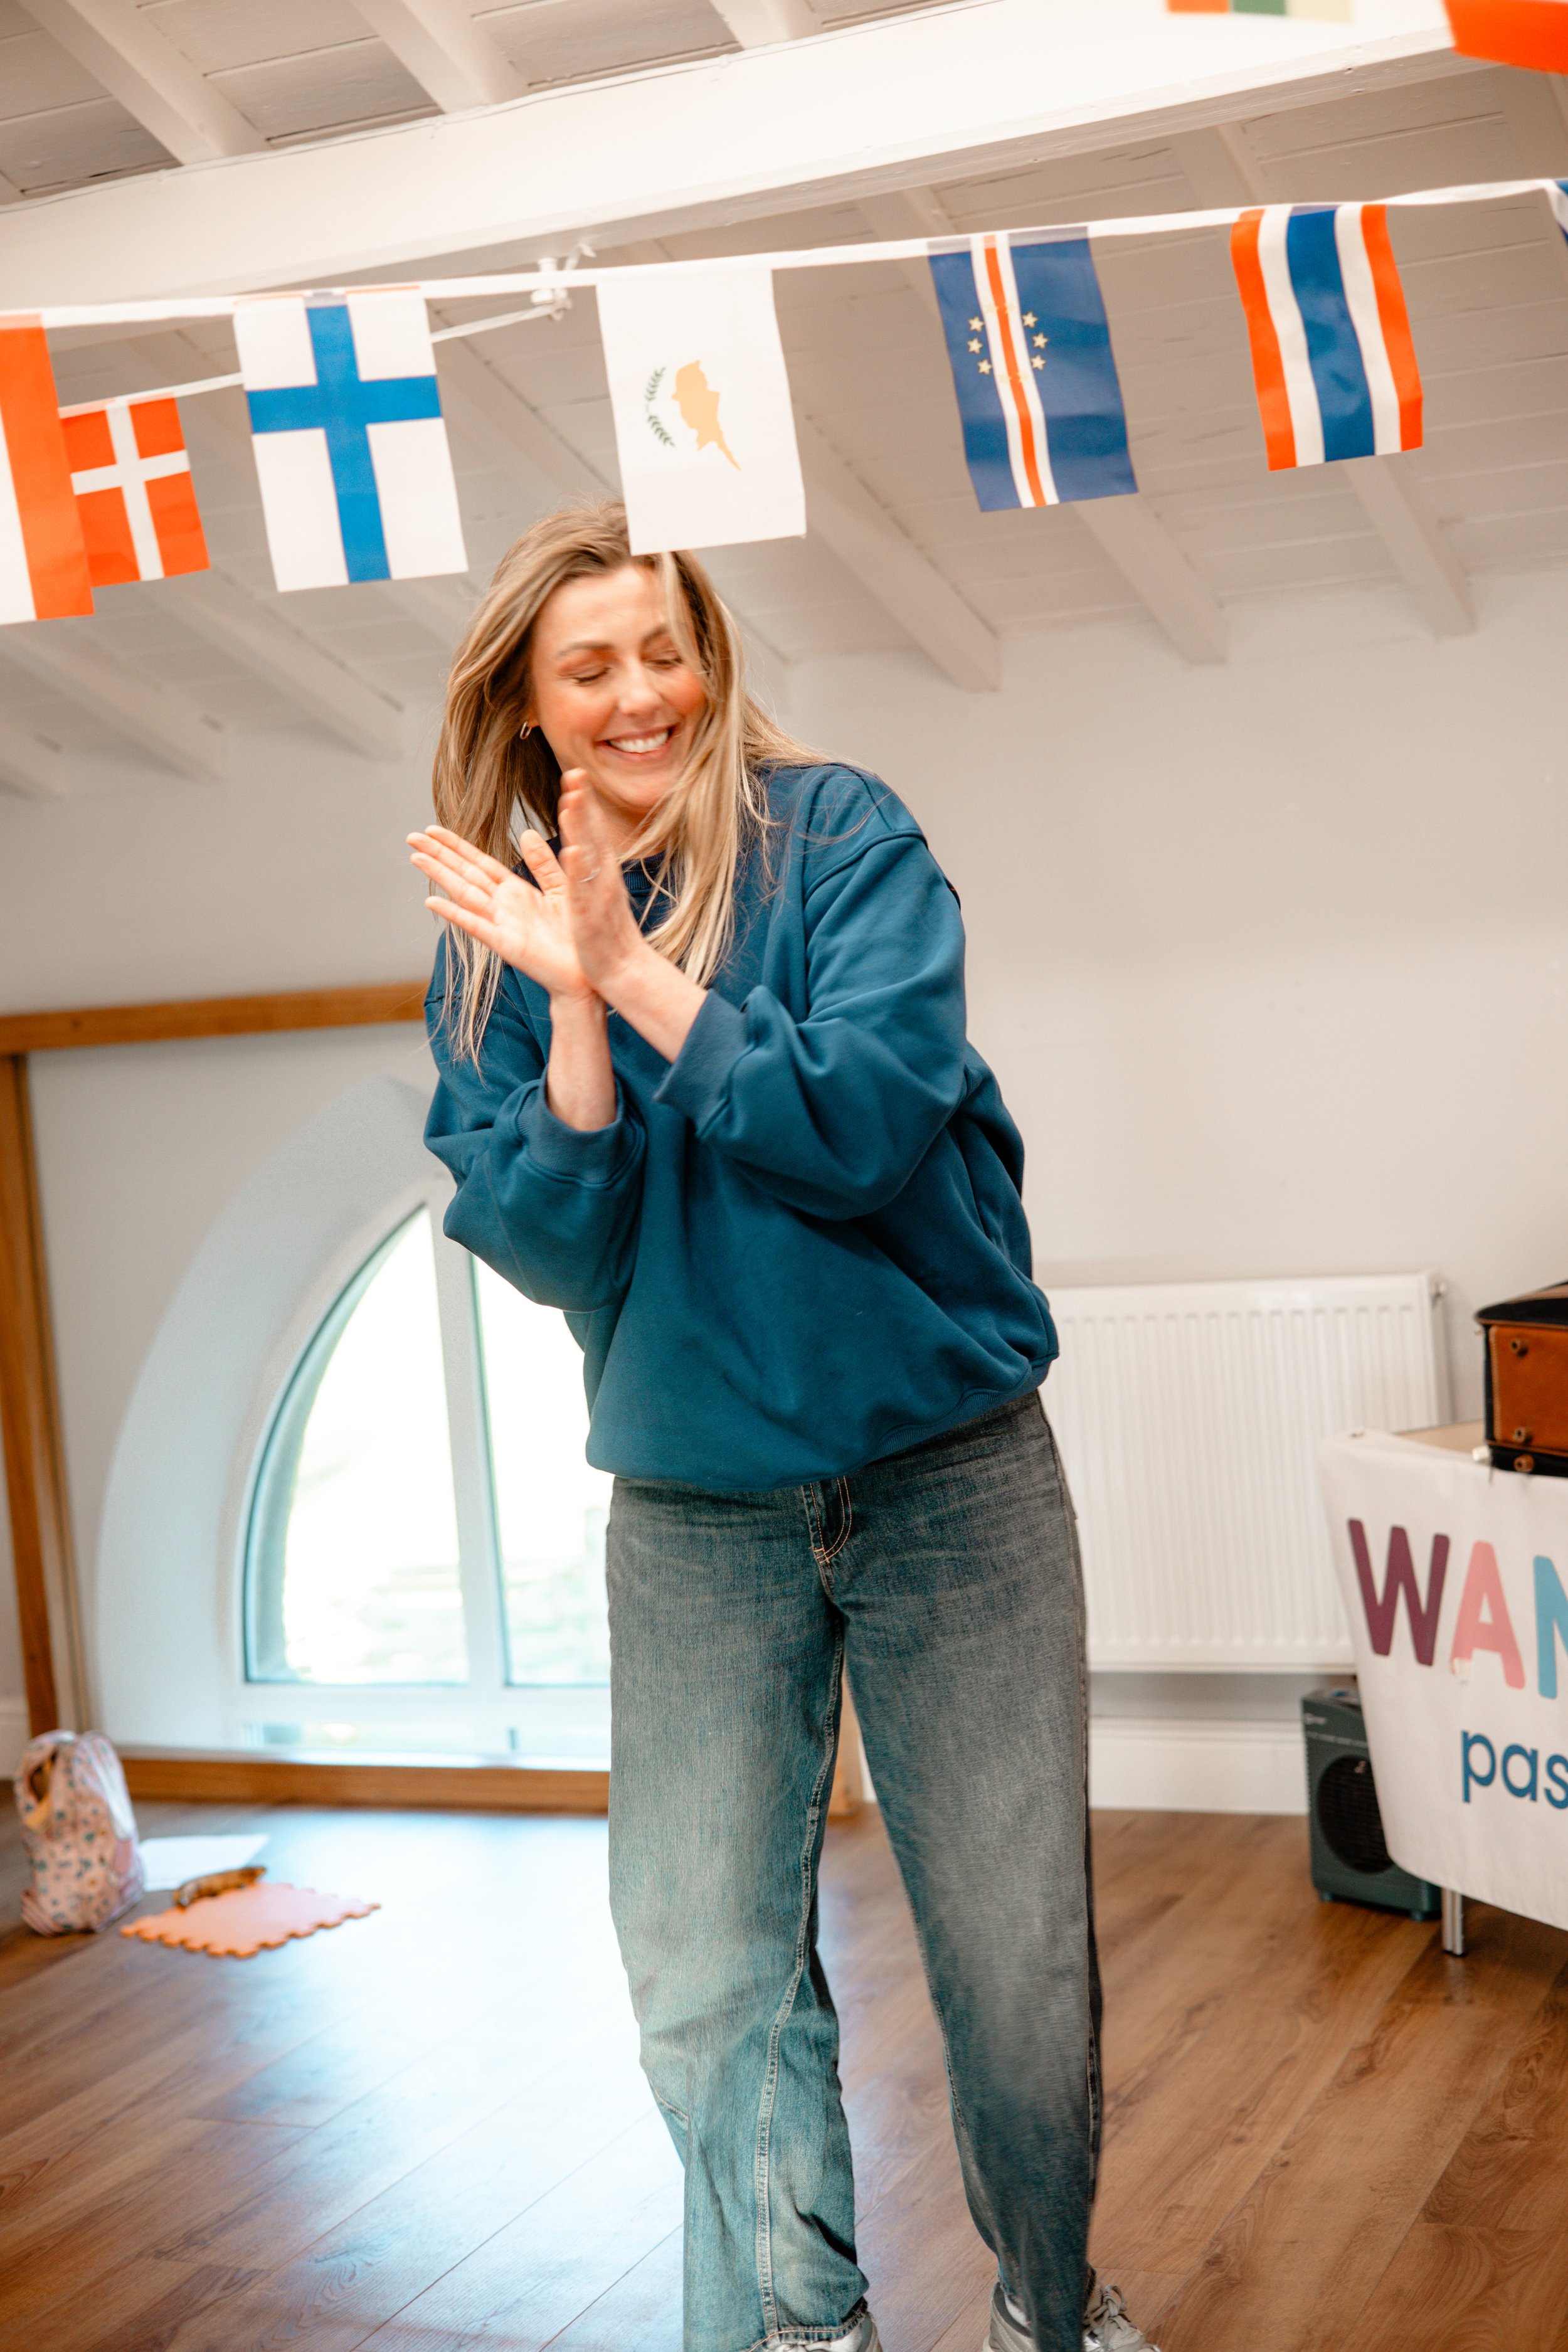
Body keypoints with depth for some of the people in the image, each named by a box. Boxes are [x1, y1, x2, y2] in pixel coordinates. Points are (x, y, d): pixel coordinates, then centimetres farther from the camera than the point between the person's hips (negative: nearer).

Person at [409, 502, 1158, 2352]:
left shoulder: (840, 838, -5)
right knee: (708, 1979, 6)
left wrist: (640, 972, -19)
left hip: (946, 1471, -2)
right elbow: (548, 1249, -5)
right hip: (696, 1513, 3)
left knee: (1018, 1959, 5)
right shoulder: (492, 944, 4)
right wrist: (575, 1003, -17)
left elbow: (874, 1121, -18)